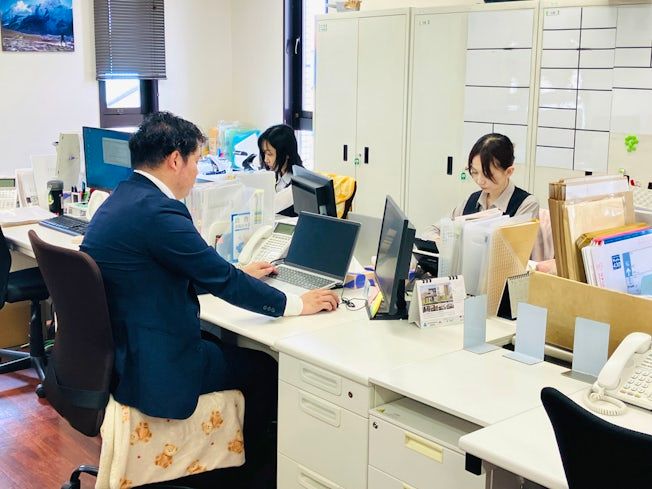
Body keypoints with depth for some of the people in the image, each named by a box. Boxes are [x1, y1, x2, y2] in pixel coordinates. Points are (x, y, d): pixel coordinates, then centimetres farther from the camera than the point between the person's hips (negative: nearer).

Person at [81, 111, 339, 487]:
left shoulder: (124, 198, 7)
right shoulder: (156, 210, -24)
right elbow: (223, 281, -19)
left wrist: (237, 275, 23)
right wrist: (296, 305, -6)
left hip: (113, 351, 10)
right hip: (152, 369, -10)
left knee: (226, 343, 26)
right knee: (267, 368, 8)